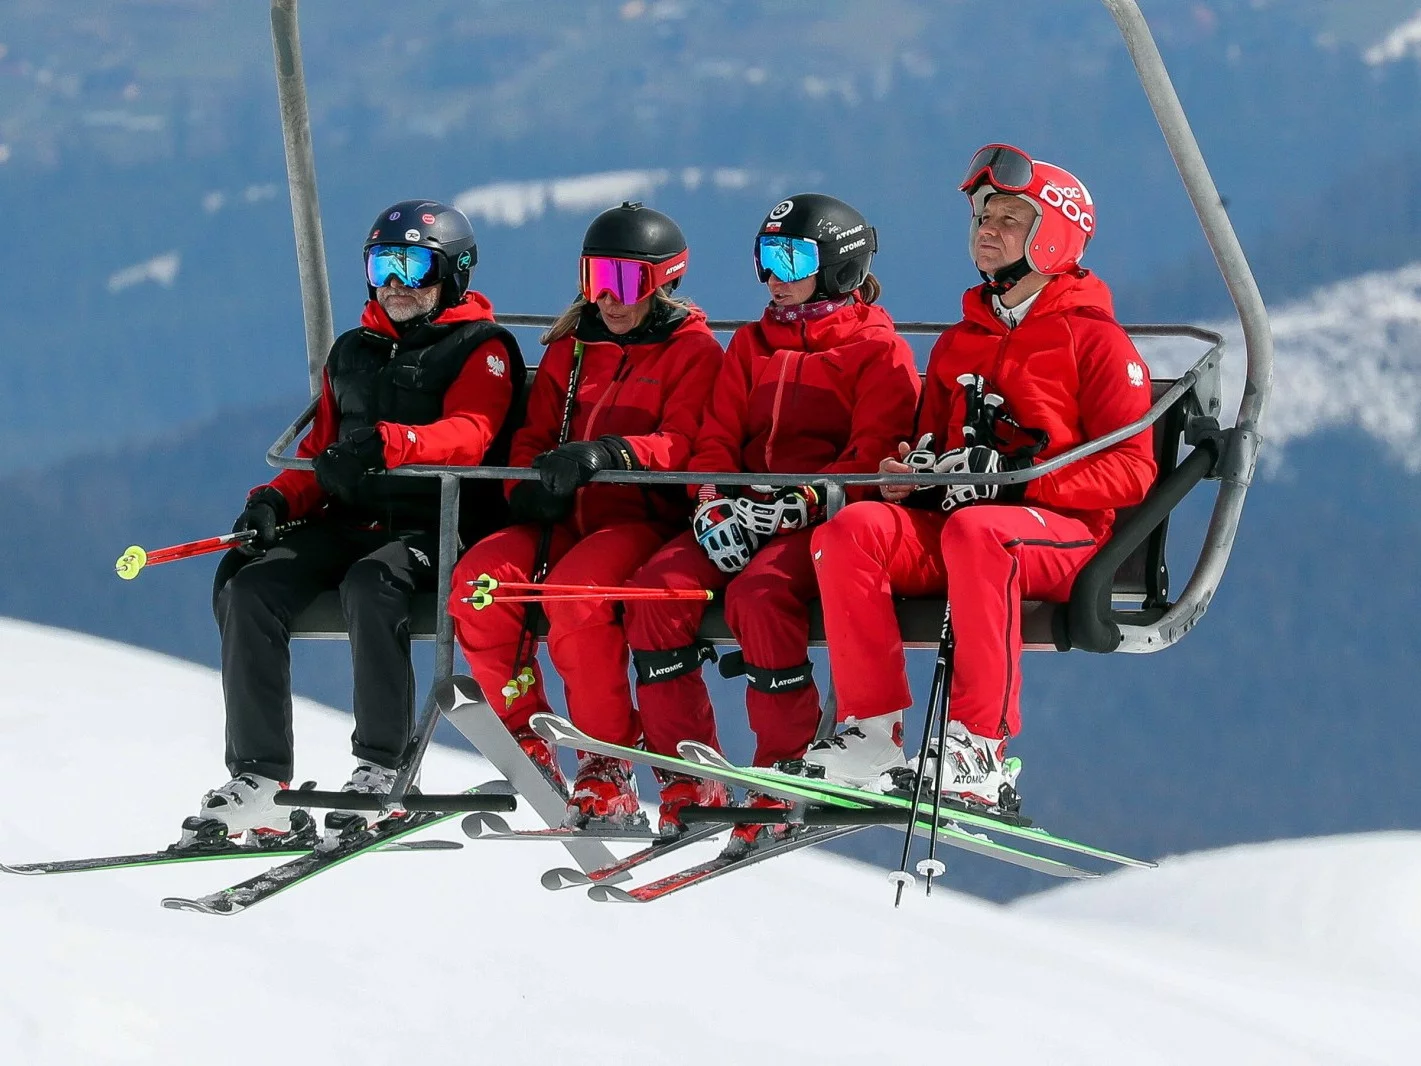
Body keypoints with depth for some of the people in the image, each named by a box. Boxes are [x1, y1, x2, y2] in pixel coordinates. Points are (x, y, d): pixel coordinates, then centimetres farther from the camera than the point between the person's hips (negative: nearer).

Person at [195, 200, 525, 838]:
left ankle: (382, 764, -27)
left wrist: (389, 444, -35)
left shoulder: (481, 350, 2)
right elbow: (321, 451, 24)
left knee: (371, 582, -37)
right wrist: (278, 500, 2)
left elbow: (469, 435, -16)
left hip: (437, 526, -6)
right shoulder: (353, 353, 23)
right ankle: (257, 778, -22)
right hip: (350, 521, 6)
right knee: (246, 582, -19)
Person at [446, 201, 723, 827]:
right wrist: (528, 484, -4)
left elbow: (683, 445, -11)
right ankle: (528, 747, -11)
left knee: (577, 594, -35)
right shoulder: (569, 351, 21)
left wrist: (607, 454, -29)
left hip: (645, 518, -6)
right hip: (565, 519, 6)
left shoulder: (693, 351, 3)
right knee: (479, 577, -23)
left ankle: (608, 770, -23)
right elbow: (535, 436, 20)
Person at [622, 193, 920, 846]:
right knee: (659, 586, -22)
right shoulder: (752, 344, 22)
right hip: (743, 515, 6)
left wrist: (801, 502, -21)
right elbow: (717, 436, 15)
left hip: (823, 521, -6)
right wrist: (714, 502, -6)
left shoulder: (878, 350, 3)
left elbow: (873, 456, -7)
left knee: (759, 594, -36)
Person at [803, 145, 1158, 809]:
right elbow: (931, 442, 28)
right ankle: (872, 730, -25)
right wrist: (913, 472, 2)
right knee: (851, 531, -24)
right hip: (944, 521, 6)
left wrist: (1019, 477, -17)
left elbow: (1131, 470, -5)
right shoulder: (959, 343, 23)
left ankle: (980, 747, -39)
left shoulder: (1093, 339, 3)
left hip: (1065, 531, -6)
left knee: (977, 531, -40)